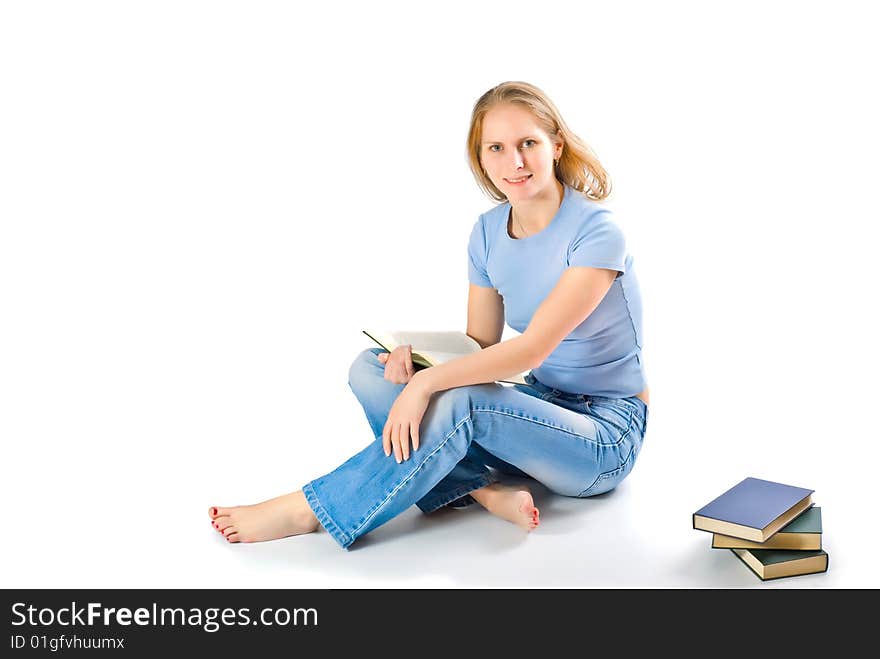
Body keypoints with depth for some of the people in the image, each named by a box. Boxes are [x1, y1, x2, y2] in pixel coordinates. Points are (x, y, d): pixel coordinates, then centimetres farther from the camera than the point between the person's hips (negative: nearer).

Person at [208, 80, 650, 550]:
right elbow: (480, 345, 4)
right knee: (371, 367, -8)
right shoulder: (488, 232, 1)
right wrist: (414, 355, -16)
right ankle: (485, 490, -25)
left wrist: (427, 382, -33)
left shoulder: (596, 233, -19)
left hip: (607, 435, -6)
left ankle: (311, 509, -22)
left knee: (461, 401, -35)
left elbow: (532, 349, -26)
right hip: (536, 408, 7)